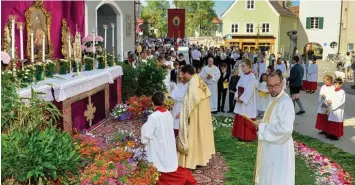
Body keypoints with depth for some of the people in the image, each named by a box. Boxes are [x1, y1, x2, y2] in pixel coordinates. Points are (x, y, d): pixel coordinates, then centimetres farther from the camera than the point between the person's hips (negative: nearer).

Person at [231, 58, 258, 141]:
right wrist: (236, 96, -3)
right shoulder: (243, 76, 10)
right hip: (240, 100, 8)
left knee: (247, 120, -1)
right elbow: (238, 86, 11)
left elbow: (249, 89, -19)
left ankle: (247, 136, 9)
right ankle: (240, 135, 21)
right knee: (239, 118, 11)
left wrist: (242, 98, -17)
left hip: (247, 101, -8)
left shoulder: (252, 76, -13)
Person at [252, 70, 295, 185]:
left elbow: (285, 128, -32)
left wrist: (262, 127, -21)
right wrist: (262, 124, 3)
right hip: (270, 146, 10)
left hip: (279, 149, -10)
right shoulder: (274, 99, 8)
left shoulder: (286, 102, -23)